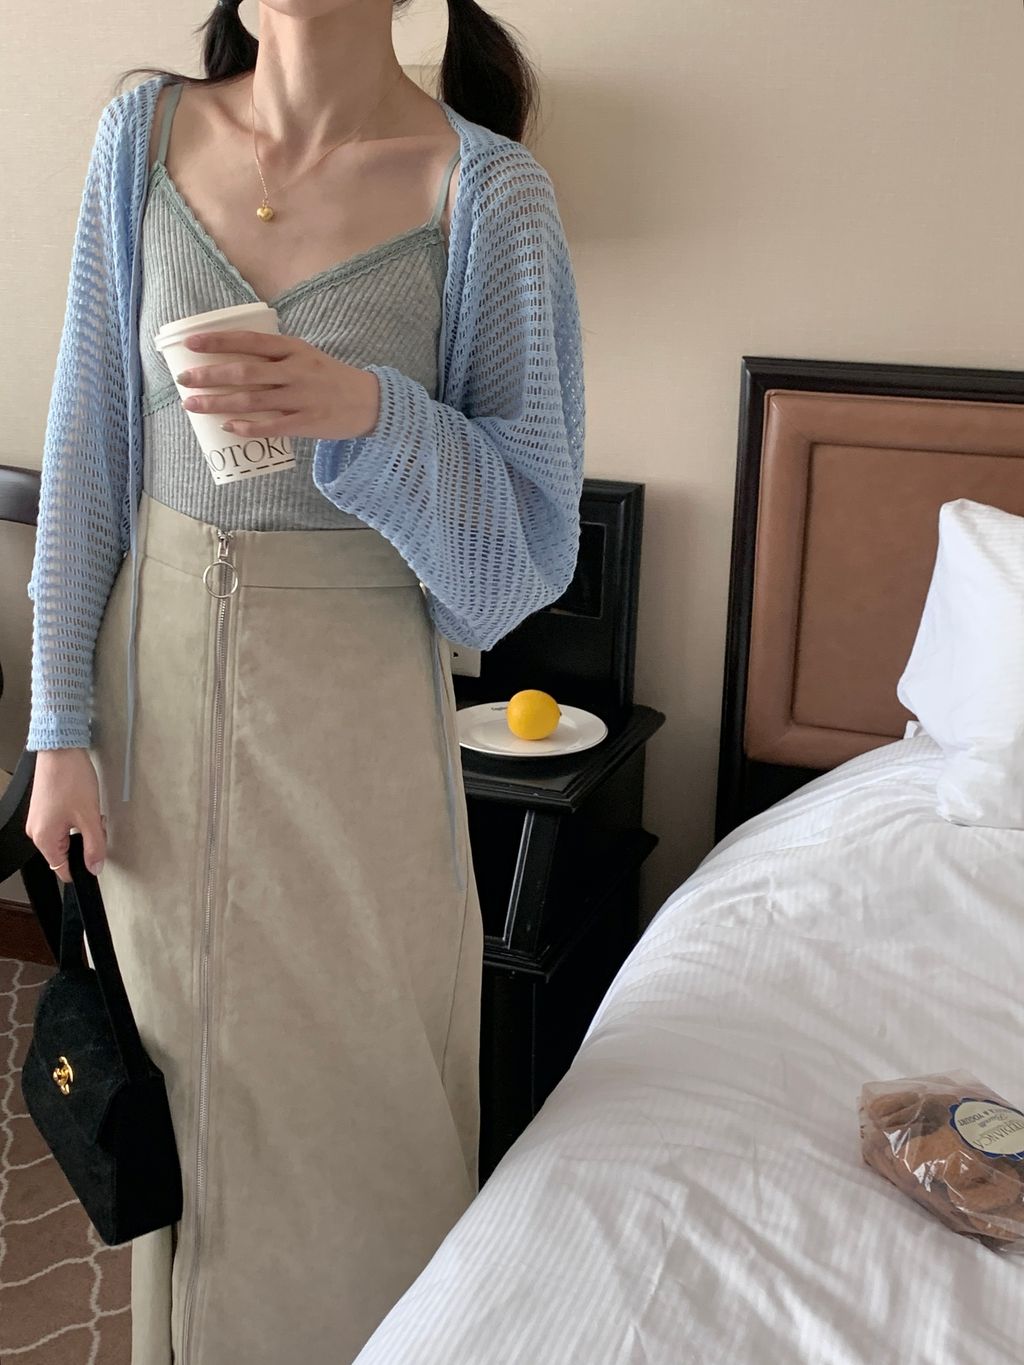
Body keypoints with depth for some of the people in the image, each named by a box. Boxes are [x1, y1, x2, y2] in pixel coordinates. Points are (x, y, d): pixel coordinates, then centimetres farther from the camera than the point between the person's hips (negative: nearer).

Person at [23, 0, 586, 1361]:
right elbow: (90, 443, 2)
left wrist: (368, 414, -28)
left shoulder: (488, 189, -10)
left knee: (355, 1094, 10)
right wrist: (62, 723, 0)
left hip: (358, 705, -3)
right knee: (181, 1063, 18)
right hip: (161, 681, 3)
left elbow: (535, 541, -9)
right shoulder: (145, 134, 0)